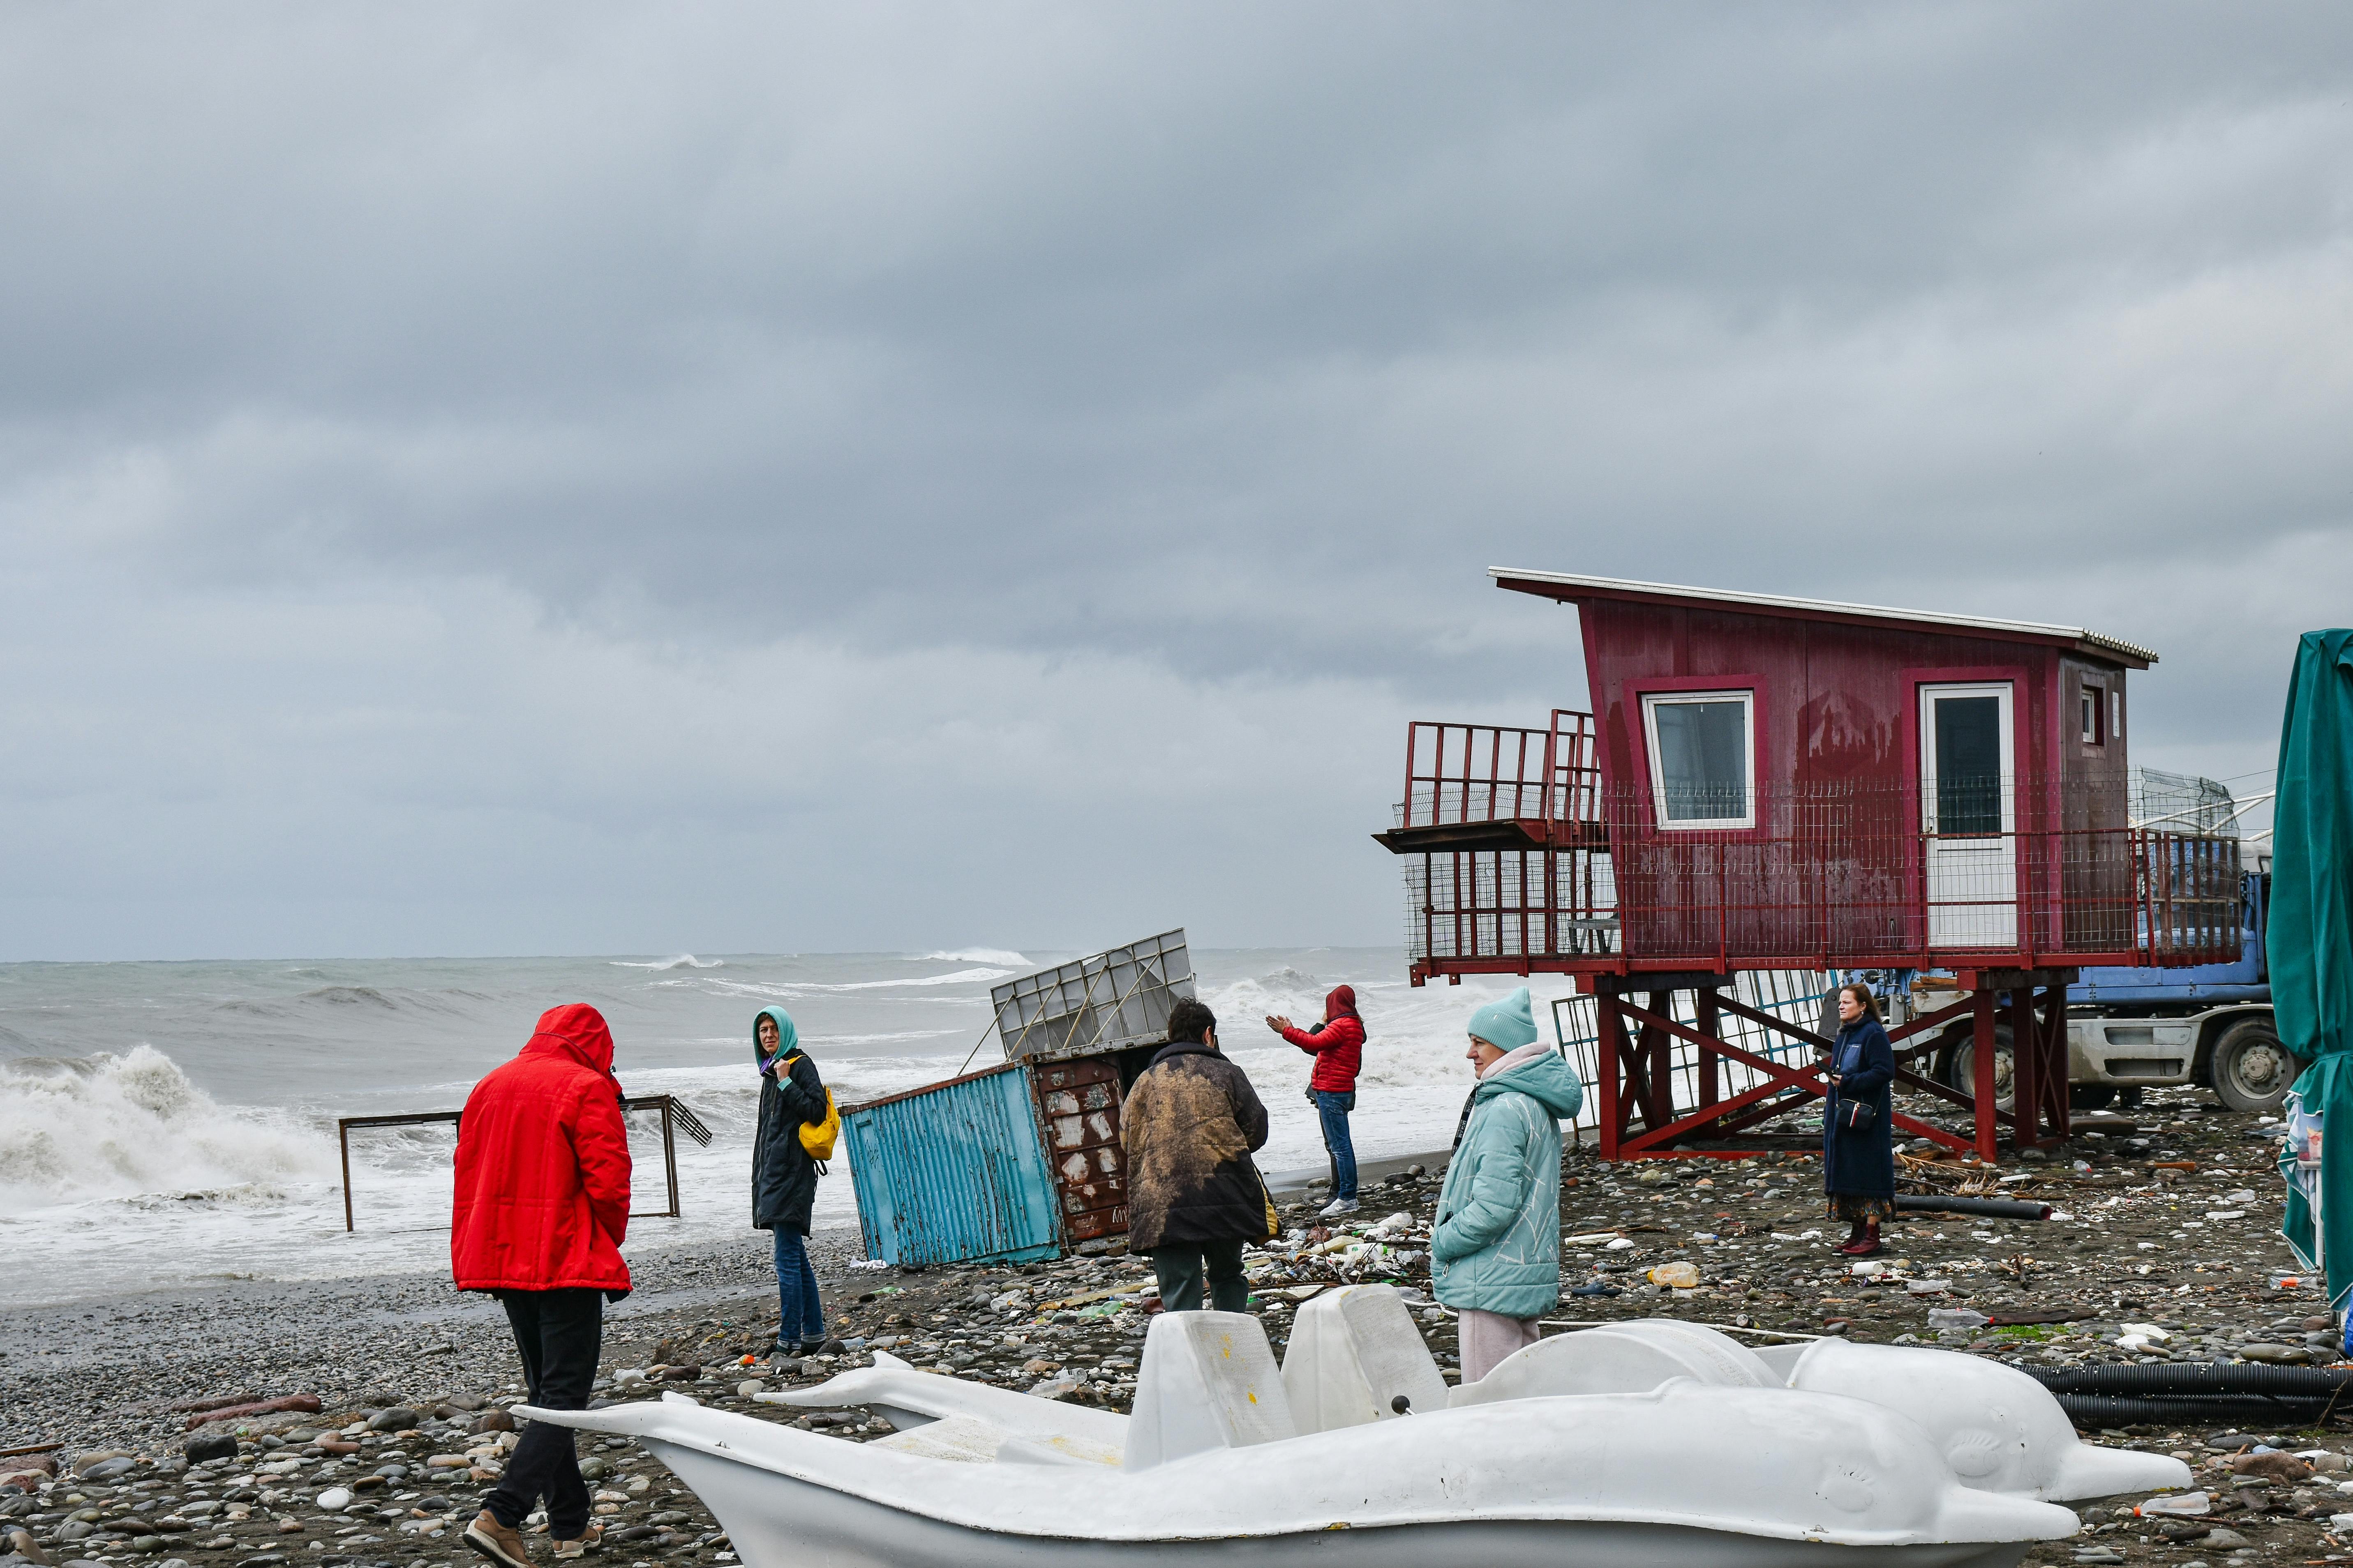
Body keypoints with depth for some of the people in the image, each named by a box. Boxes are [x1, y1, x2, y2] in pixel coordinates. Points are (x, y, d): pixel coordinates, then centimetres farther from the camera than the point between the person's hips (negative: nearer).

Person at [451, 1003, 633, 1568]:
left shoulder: (490, 1087, 13)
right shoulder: (587, 1089, -8)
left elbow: (467, 1180, 14)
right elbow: (609, 1183, -13)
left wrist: (472, 1261, 17)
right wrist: (608, 1245, 5)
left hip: (504, 1262, 7)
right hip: (568, 1262, -7)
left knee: (547, 1392, 16)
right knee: (564, 1396, -6)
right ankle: (501, 1516, -20)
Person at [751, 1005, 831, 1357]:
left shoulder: (800, 1064, -6)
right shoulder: (771, 1071, 20)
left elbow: (817, 1111, -16)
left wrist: (786, 1082, -17)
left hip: (792, 1169, -10)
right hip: (774, 1171, 10)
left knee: (788, 1257, -11)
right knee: (795, 1255, 11)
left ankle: (790, 1339, -12)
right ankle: (813, 1335, 16)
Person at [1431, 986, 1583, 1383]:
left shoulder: (1505, 1109, -20)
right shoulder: (1535, 1101, 11)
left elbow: (1494, 1206, -25)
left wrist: (1442, 1244, -10)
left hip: (1493, 1282, -10)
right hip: (1525, 1272, 10)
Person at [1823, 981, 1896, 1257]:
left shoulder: (1873, 1034, -12)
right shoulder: (1844, 1035, 16)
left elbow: (1884, 1072, -19)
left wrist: (1848, 1082, -21)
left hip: (1865, 1118, -9)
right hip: (1841, 1115, 9)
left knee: (1866, 1172, -7)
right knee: (1848, 1173, 10)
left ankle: (1872, 1236, -4)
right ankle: (1857, 1232, 15)